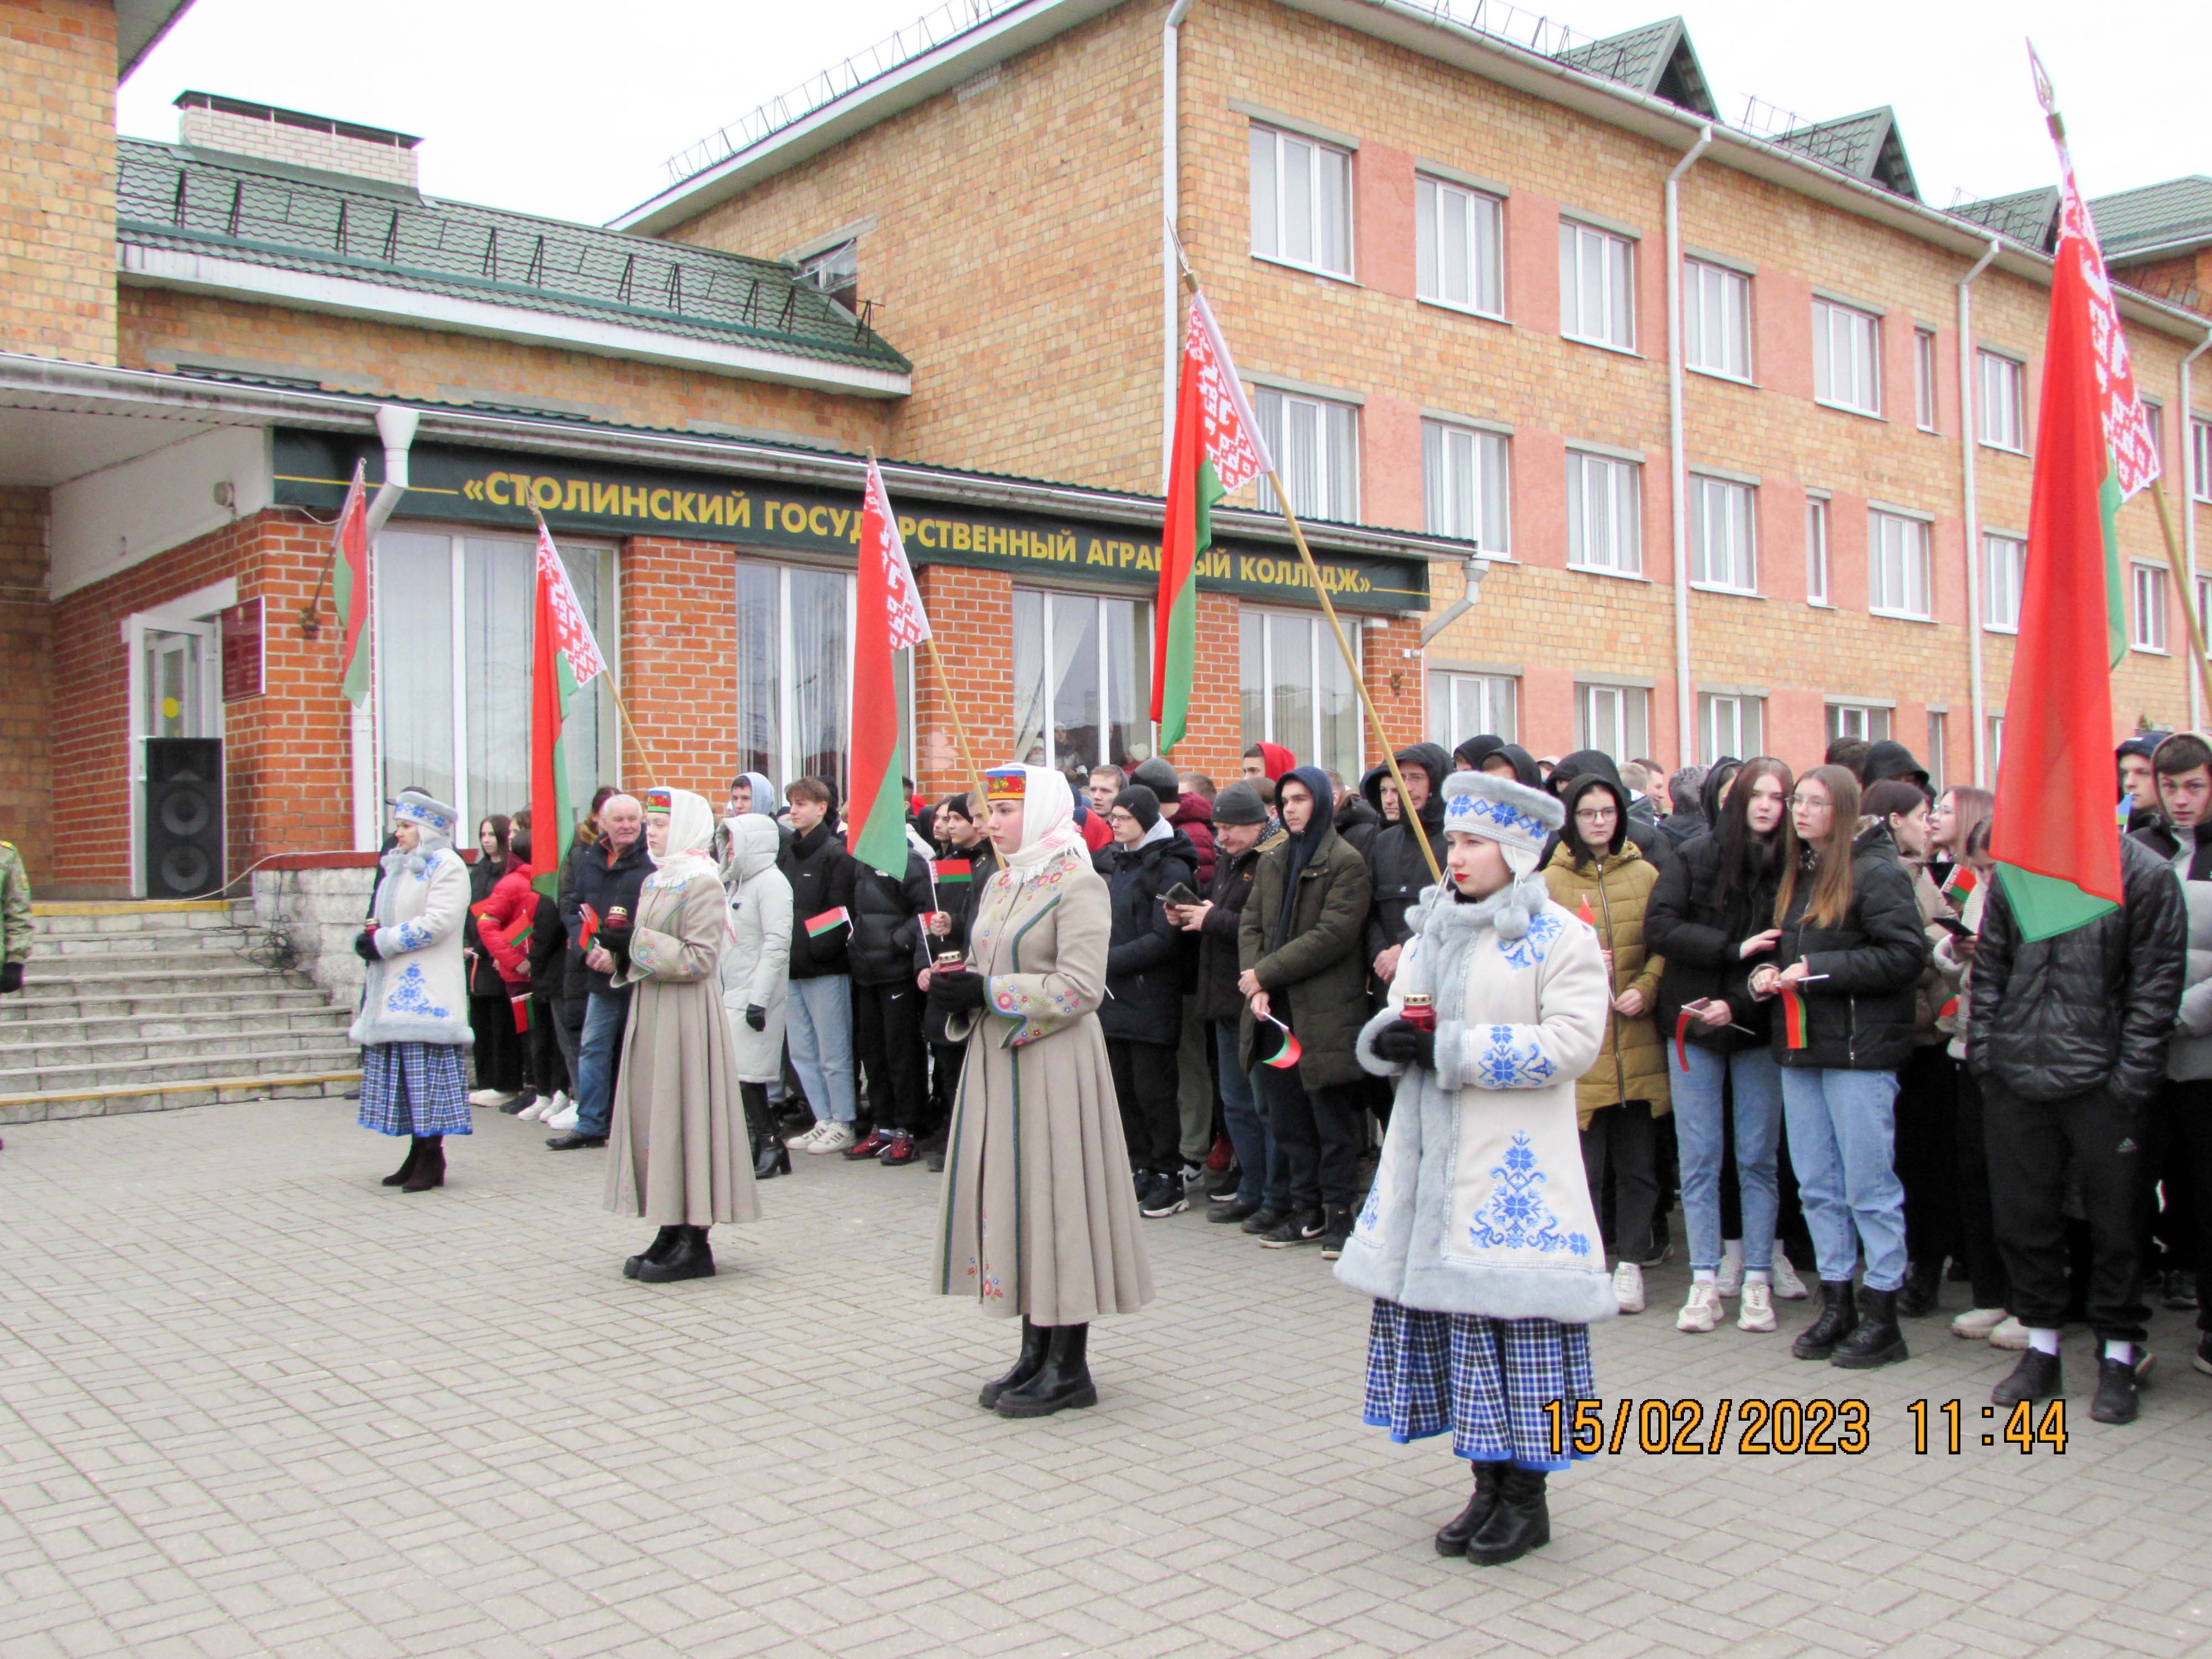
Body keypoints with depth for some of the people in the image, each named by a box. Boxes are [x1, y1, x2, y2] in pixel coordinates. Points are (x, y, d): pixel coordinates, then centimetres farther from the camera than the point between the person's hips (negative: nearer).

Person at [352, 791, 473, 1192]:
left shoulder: (446, 866, -7)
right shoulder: (397, 867, 20)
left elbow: (437, 923, -18)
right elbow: (383, 919, 23)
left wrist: (382, 943, -14)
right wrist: (368, 937, 1)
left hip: (427, 990, -9)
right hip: (395, 989, 9)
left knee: (427, 1072, -8)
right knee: (403, 1075, 8)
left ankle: (431, 1161, -4)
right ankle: (419, 1155, 14)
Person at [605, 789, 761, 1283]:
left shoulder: (702, 884, -10)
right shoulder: (654, 882, 16)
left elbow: (700, 959, -18)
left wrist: (639, 942, -16)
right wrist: (624, 950, 2)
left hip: (686, 1016, -9)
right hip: (650, 1010, 9)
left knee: (685, 1116, -6)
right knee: (652, 1116, 9)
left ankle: (695, 1243, 0)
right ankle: (671, 1231, 16)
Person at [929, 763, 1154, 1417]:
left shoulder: (1078, 885, -10)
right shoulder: (999, 884, 15)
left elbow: (1079, 988, -18)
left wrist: (987, 992, -19)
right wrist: (957, 989, -1)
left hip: (1053, 1064, -8)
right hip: (995, 1058, 8)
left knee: (1055, 1196, -4)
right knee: (1010, 1196, 10)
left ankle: (1069, 1366, 7)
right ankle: (1036, 1352, 21)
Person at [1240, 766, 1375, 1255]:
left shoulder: (1346, 862, -6)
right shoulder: (1272, 863, 16)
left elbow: (1333, 935, -14)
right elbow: (1250, 925, 10)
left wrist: (1266, 973, -13)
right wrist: (1255, 988, -7)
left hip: (1325, 1013, -6)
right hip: (1275, 1012, 6)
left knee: (1332, 1119, 2)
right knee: (1287, 1118, 10)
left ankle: (1338, 1213, 12)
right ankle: (1305, 1210, 20)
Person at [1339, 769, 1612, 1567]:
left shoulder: (1559, 936, -4)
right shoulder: (1433, 928, 17)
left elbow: (1572, 1042, -15)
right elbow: (1400, 1014, 21)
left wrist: (1452, 1050, -17)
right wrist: (1389, 1036, -5)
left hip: (1514, 1166, -6)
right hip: (1429, 1156, 7)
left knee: (1512, 1312, -7)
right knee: (1440, 1300, 7)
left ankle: (1526, 1496, 9)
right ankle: (1488, 1483, 21)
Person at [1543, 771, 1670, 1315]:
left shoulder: (1645, 875, 7)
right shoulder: (1551, 881, 1)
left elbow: (1665, 944, 9)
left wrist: (1645, 989, -7)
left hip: (1637, 1041, 2)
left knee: (1639, 1164, 8)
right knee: (1583, 1167, -2)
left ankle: (1629, 1264, 21)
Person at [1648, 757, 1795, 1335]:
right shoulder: (1697, 857, -1)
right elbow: (1659, 926, -9)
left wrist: (1739, 1004, -15)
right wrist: (1734, 948, -17)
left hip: (1757, 1029, 0)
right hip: (1692, 1027, 0)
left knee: (1757, 1158, 4)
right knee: (1699, 1158, 2)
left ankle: (1756, 1281, 12)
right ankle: (1707, 1281, 8)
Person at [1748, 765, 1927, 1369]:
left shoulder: (1875, 872, -10)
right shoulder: (1797, 876, 14)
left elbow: (1907, 955, -18)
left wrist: (1817, 970, -18)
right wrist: (1766, 973, 2)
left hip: (1858, 1048, -7)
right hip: (1800, 1047, 8)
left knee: (1869, 1185, 0)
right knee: (1818, 1186, 11)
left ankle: (1882, 1318, 9)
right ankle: (1836, 1304, 22)